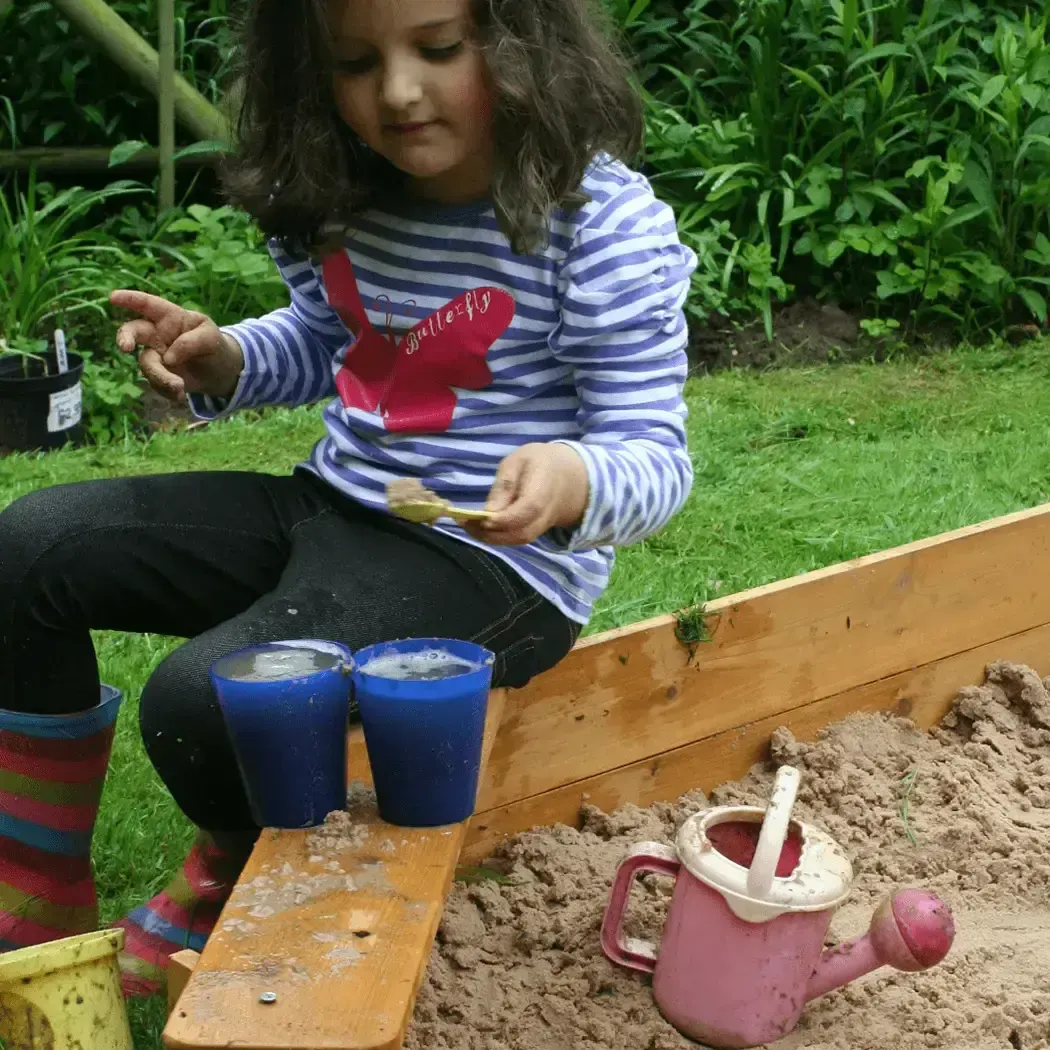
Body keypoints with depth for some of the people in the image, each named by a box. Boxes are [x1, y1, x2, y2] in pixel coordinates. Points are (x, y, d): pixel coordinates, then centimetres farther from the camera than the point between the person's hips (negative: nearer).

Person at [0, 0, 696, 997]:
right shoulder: (338, 196, 0)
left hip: (493, 557, -7)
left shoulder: (604, 223, -19)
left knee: (202, 700, -27)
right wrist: (224, 359, -1)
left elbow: (651, 458, -16)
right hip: (332, 504, 8)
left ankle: (240, 879, 12)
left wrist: (572, 479, -39)